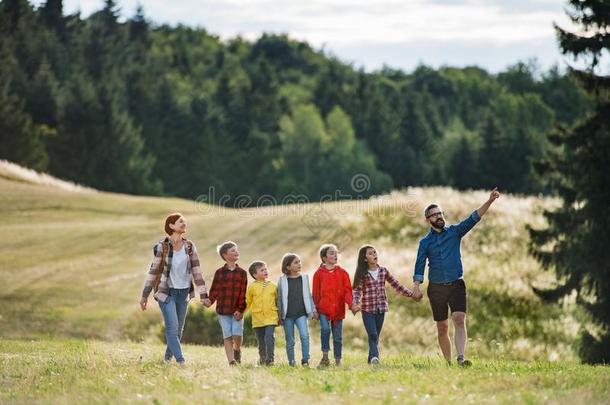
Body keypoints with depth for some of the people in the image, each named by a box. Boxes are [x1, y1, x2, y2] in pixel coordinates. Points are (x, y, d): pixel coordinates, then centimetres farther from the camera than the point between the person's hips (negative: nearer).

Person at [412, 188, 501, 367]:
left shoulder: (454, 232, 5)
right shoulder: (425, 242, 6)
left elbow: (473, 218, -6)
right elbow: (420, 265, 2)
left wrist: (489, 201, -18)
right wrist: (416, 287, -11)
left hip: (456, 285, -1)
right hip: (436, 288, 1)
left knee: (459, 320, -19)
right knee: (442, 328, 6)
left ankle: (461, 358, -30)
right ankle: (448, 362, 15)